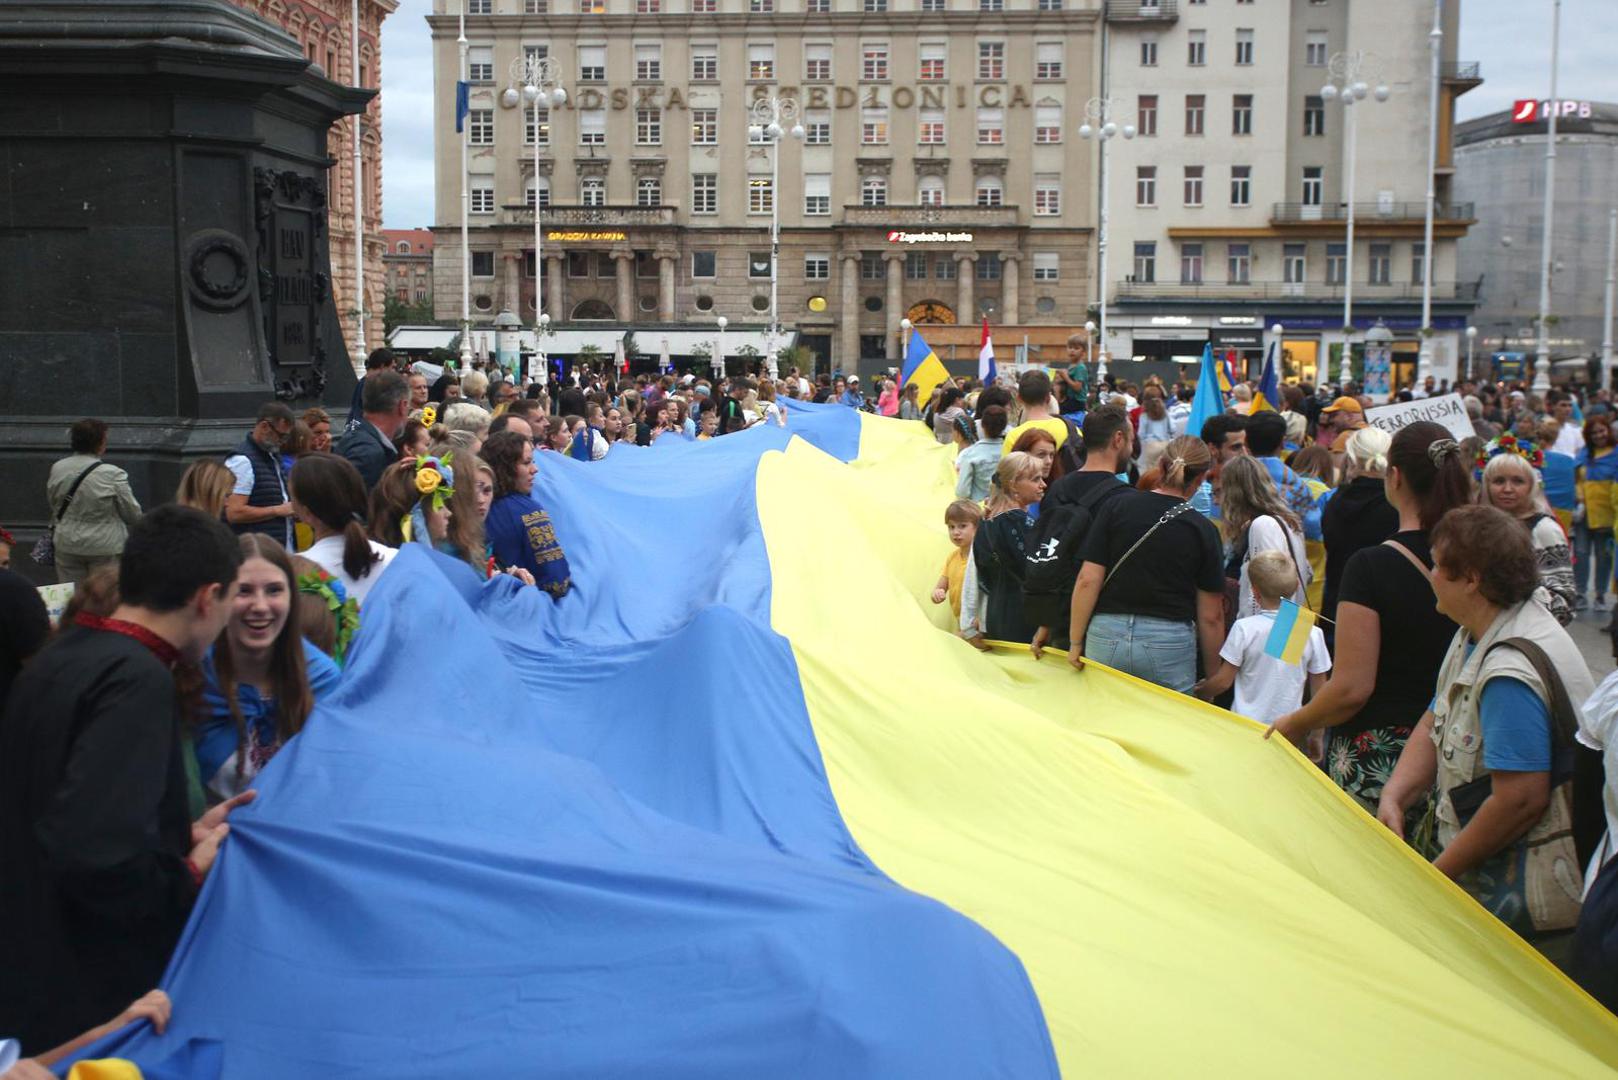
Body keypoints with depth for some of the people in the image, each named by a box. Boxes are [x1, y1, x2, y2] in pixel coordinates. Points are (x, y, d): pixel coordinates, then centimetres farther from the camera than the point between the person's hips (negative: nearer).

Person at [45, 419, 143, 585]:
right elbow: (133, 515, -9)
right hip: (105, 547, -4)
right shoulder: (113, 474, -17)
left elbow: (50, 503, 12)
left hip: (67, 546, 4)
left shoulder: (57, 469, -3)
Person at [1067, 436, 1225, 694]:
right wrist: (1212, 677, 12)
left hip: (1107, 636, 1)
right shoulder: (1203, 530, -1)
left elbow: (1088, 580, -4)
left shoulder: (1117, 506, 0)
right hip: (1171, 643, -1)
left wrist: (1075, 642, 5)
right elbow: (1211, 616, 2)